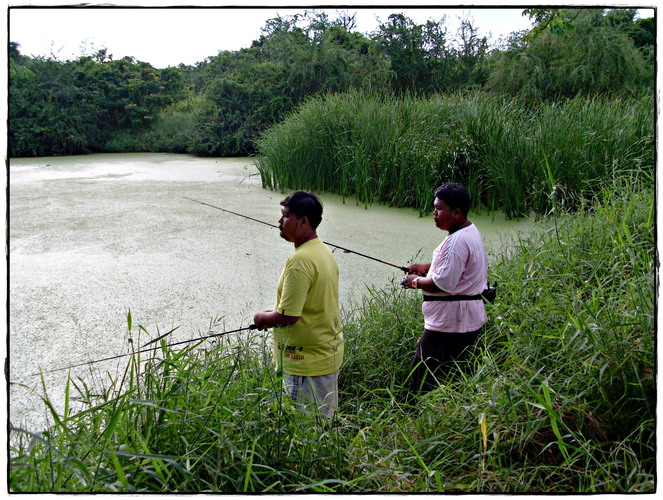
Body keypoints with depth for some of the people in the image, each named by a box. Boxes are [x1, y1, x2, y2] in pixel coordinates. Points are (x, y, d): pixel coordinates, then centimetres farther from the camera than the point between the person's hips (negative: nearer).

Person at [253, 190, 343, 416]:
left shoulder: (300, 260, -23)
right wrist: (275, 313, 13)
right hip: (329, 353, 10)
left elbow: (288, 316, -24)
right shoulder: (325, 251, 8)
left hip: (306, 363, -10)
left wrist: (263, 318, -5)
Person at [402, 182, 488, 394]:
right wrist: (427, 267, 16)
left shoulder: (458, 240, -21)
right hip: (466, 319, 11)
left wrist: (416, 281, -9)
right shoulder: (470, 231, 13)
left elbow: (444, 283, -26)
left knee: (424, 375, -6)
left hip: (450, 322, -11)